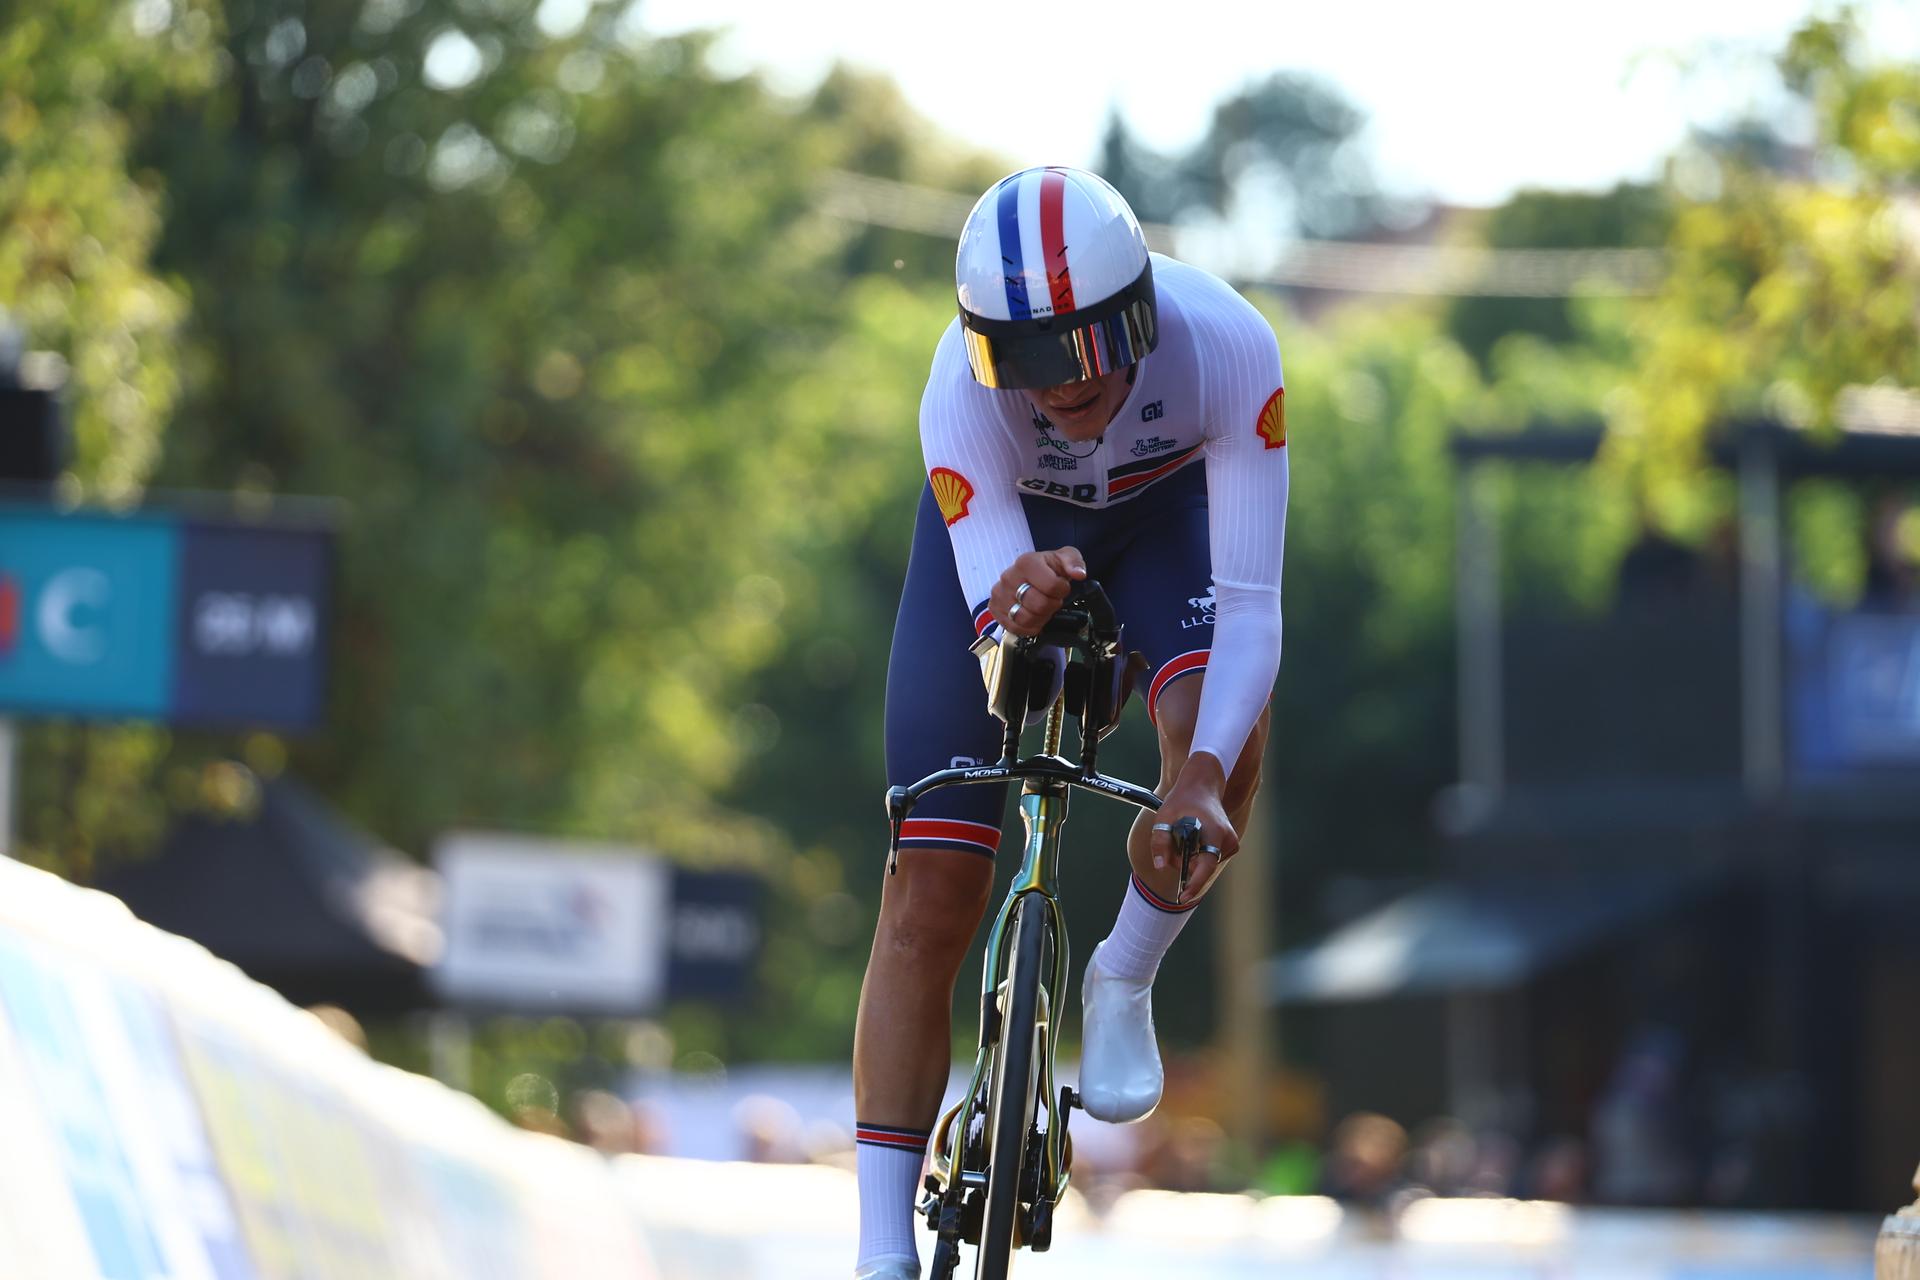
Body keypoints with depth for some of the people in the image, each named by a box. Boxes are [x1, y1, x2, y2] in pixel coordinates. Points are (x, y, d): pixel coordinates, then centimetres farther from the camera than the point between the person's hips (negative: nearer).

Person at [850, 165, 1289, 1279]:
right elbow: (990, 624, -39)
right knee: (929, 902, -8)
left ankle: (1126, 980, -4)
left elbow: (1251, 604, -38)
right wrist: (1022, 602, -64)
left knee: (1224, 744, -33)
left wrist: (1203, 771, -53)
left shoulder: (1227, 347, -37)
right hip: (1001, 524, 0)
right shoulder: (963, 391, -38)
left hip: (1164, 507, 0)